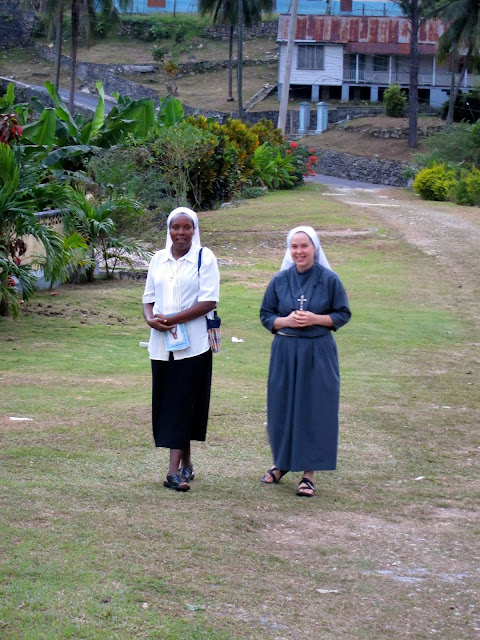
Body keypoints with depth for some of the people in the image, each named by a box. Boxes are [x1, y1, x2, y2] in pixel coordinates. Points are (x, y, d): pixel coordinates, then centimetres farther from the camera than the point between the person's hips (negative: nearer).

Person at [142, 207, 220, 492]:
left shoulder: (204, 258, -3)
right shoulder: (158, 259, 12)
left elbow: (208, 301, -11)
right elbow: (149, 297, 15)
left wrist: (173, 319, -18)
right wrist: (151, 318, -8)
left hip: (192, 345, -5)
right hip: (161, 343, 5)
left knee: (183, 402, -7)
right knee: (167, 402, 7)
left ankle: (175, 470, -10)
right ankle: (186, 462, 20)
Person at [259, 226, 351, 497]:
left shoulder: (329, 280, -3)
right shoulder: (280, 281, 4)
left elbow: (343, 314, 1)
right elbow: (266, 315, 8)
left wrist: (315, 319, -15)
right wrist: (286, 321, -12)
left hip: (319, 354, -2)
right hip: (285, 352, 2)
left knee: (314, 411, -2)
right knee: (283, 409, 8)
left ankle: (309, 472, 5)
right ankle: (282, 463, 26)